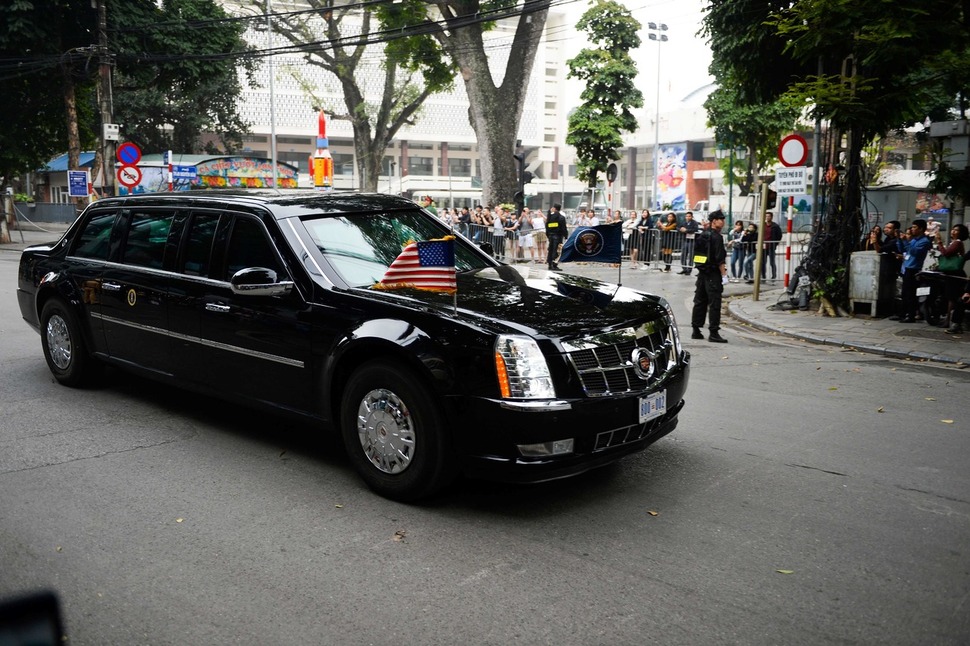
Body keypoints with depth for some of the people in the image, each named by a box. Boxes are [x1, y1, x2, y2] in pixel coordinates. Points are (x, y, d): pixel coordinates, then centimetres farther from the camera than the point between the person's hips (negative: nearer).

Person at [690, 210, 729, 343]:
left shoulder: (702, 236, 12)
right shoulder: (717, 237, -13)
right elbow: (719, 259, -17)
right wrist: (724, 275, -14)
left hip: (702, 273, 8)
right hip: (713, 274, -8)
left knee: (699, 302, 11)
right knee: (714, 304, -5)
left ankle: (696, 331, 15)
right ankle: (713, 333, -4)